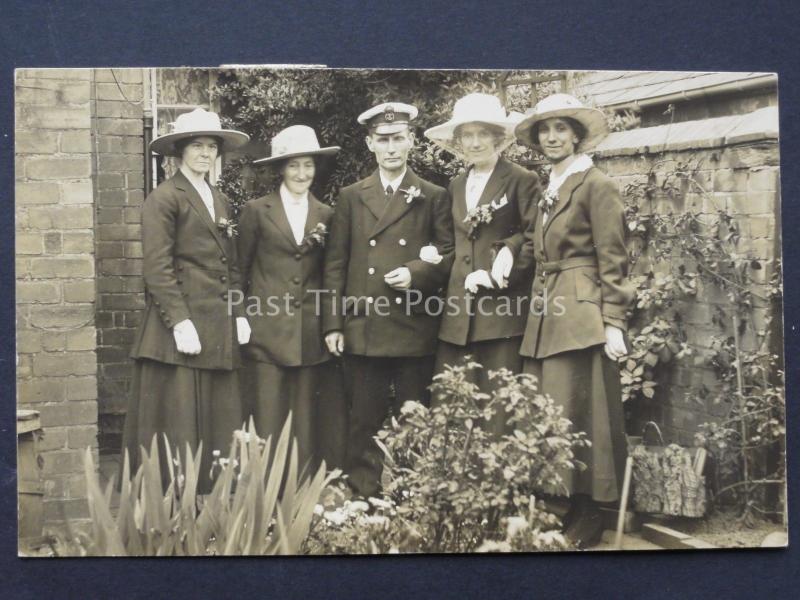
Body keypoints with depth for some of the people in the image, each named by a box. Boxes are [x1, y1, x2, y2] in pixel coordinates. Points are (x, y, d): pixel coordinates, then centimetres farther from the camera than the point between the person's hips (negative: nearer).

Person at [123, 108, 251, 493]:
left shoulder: (219, 201, 19)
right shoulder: (164, 198, -6)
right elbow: (157, 268, -12)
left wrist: (239, 314, 9)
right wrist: (181, 323, -18)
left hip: (219, 332, 8)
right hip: (181, 329, -8)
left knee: (219, 427, 9)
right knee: (178, 428, -3)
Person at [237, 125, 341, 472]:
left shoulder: (325, 216, 11)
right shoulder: (257, 211, 1)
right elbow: (240, 269, 6)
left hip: (310, 336, 3)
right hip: (267, 331, -3)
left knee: (305, 425, 5)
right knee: (266, 425, -3)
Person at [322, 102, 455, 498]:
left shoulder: (434, 197, 8)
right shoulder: (351, 197, 11)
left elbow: (449, 256, 5)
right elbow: (335, 264, 7)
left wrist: (416, 273, -14)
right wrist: (333, 324, 0)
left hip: (415, 331, -1)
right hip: (363, 330, 1)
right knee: (364, 423, 5)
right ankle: (363, 498, 15)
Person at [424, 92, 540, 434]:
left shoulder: (522, 181, -1)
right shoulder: (456, 186, 18)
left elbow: (534, 240, -7)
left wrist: (498, 276, -13)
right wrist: (458, 279, 5)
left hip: (503, 309, -6)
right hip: (459, 311, 6)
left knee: (499, 407, -4)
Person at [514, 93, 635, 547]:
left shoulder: (596, 185, -5)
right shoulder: (547, 189, 19)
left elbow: (613, 260, -9)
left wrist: (614, 322, -15)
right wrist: (538, 306, 14)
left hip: (582, 316, -8)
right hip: (546, 315, 8)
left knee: (576, 414, -5)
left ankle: (587, 518, 5)